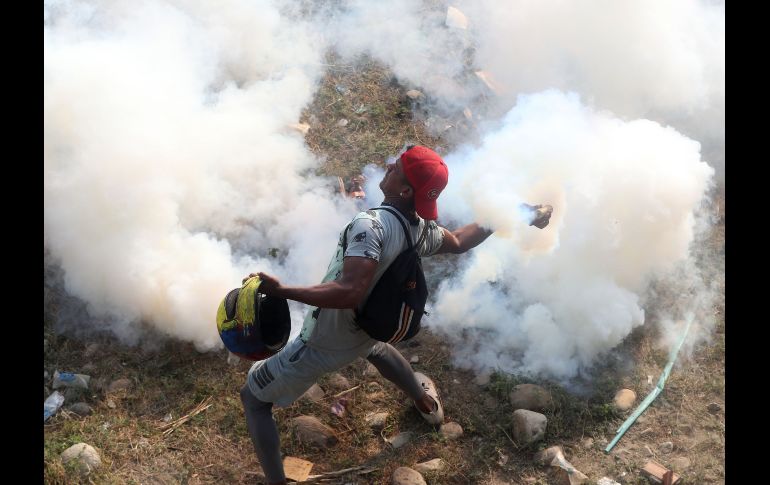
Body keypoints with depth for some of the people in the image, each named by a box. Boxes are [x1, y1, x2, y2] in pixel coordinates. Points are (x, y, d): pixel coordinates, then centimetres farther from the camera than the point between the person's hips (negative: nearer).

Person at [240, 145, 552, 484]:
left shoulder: (371, 225, -34)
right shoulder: (422, 230, -10)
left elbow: (350, 291, -43)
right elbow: (459, 242, 11)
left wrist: (282, 290, -47)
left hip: (325, 344, -7)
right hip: (363, 332, 7)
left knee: (253, 398, 9)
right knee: (373, 347, 44)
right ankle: (425, 401, 66)